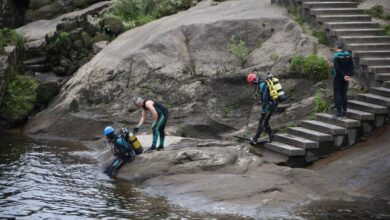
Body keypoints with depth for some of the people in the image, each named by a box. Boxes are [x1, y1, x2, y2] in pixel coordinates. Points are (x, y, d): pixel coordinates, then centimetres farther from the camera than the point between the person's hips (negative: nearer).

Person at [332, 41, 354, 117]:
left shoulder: (336, 55, -14)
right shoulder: (348, 55, 3)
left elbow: (337, 67, -22)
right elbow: (351, 66, -3)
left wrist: (344, 76, -19)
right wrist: (349, 75, -11)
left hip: (337, 76, -5)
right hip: (345, 77, 5)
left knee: (337, 94, 1)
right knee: (343, 93, 15)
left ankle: (339, 111, -4)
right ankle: (344, 110, 14)